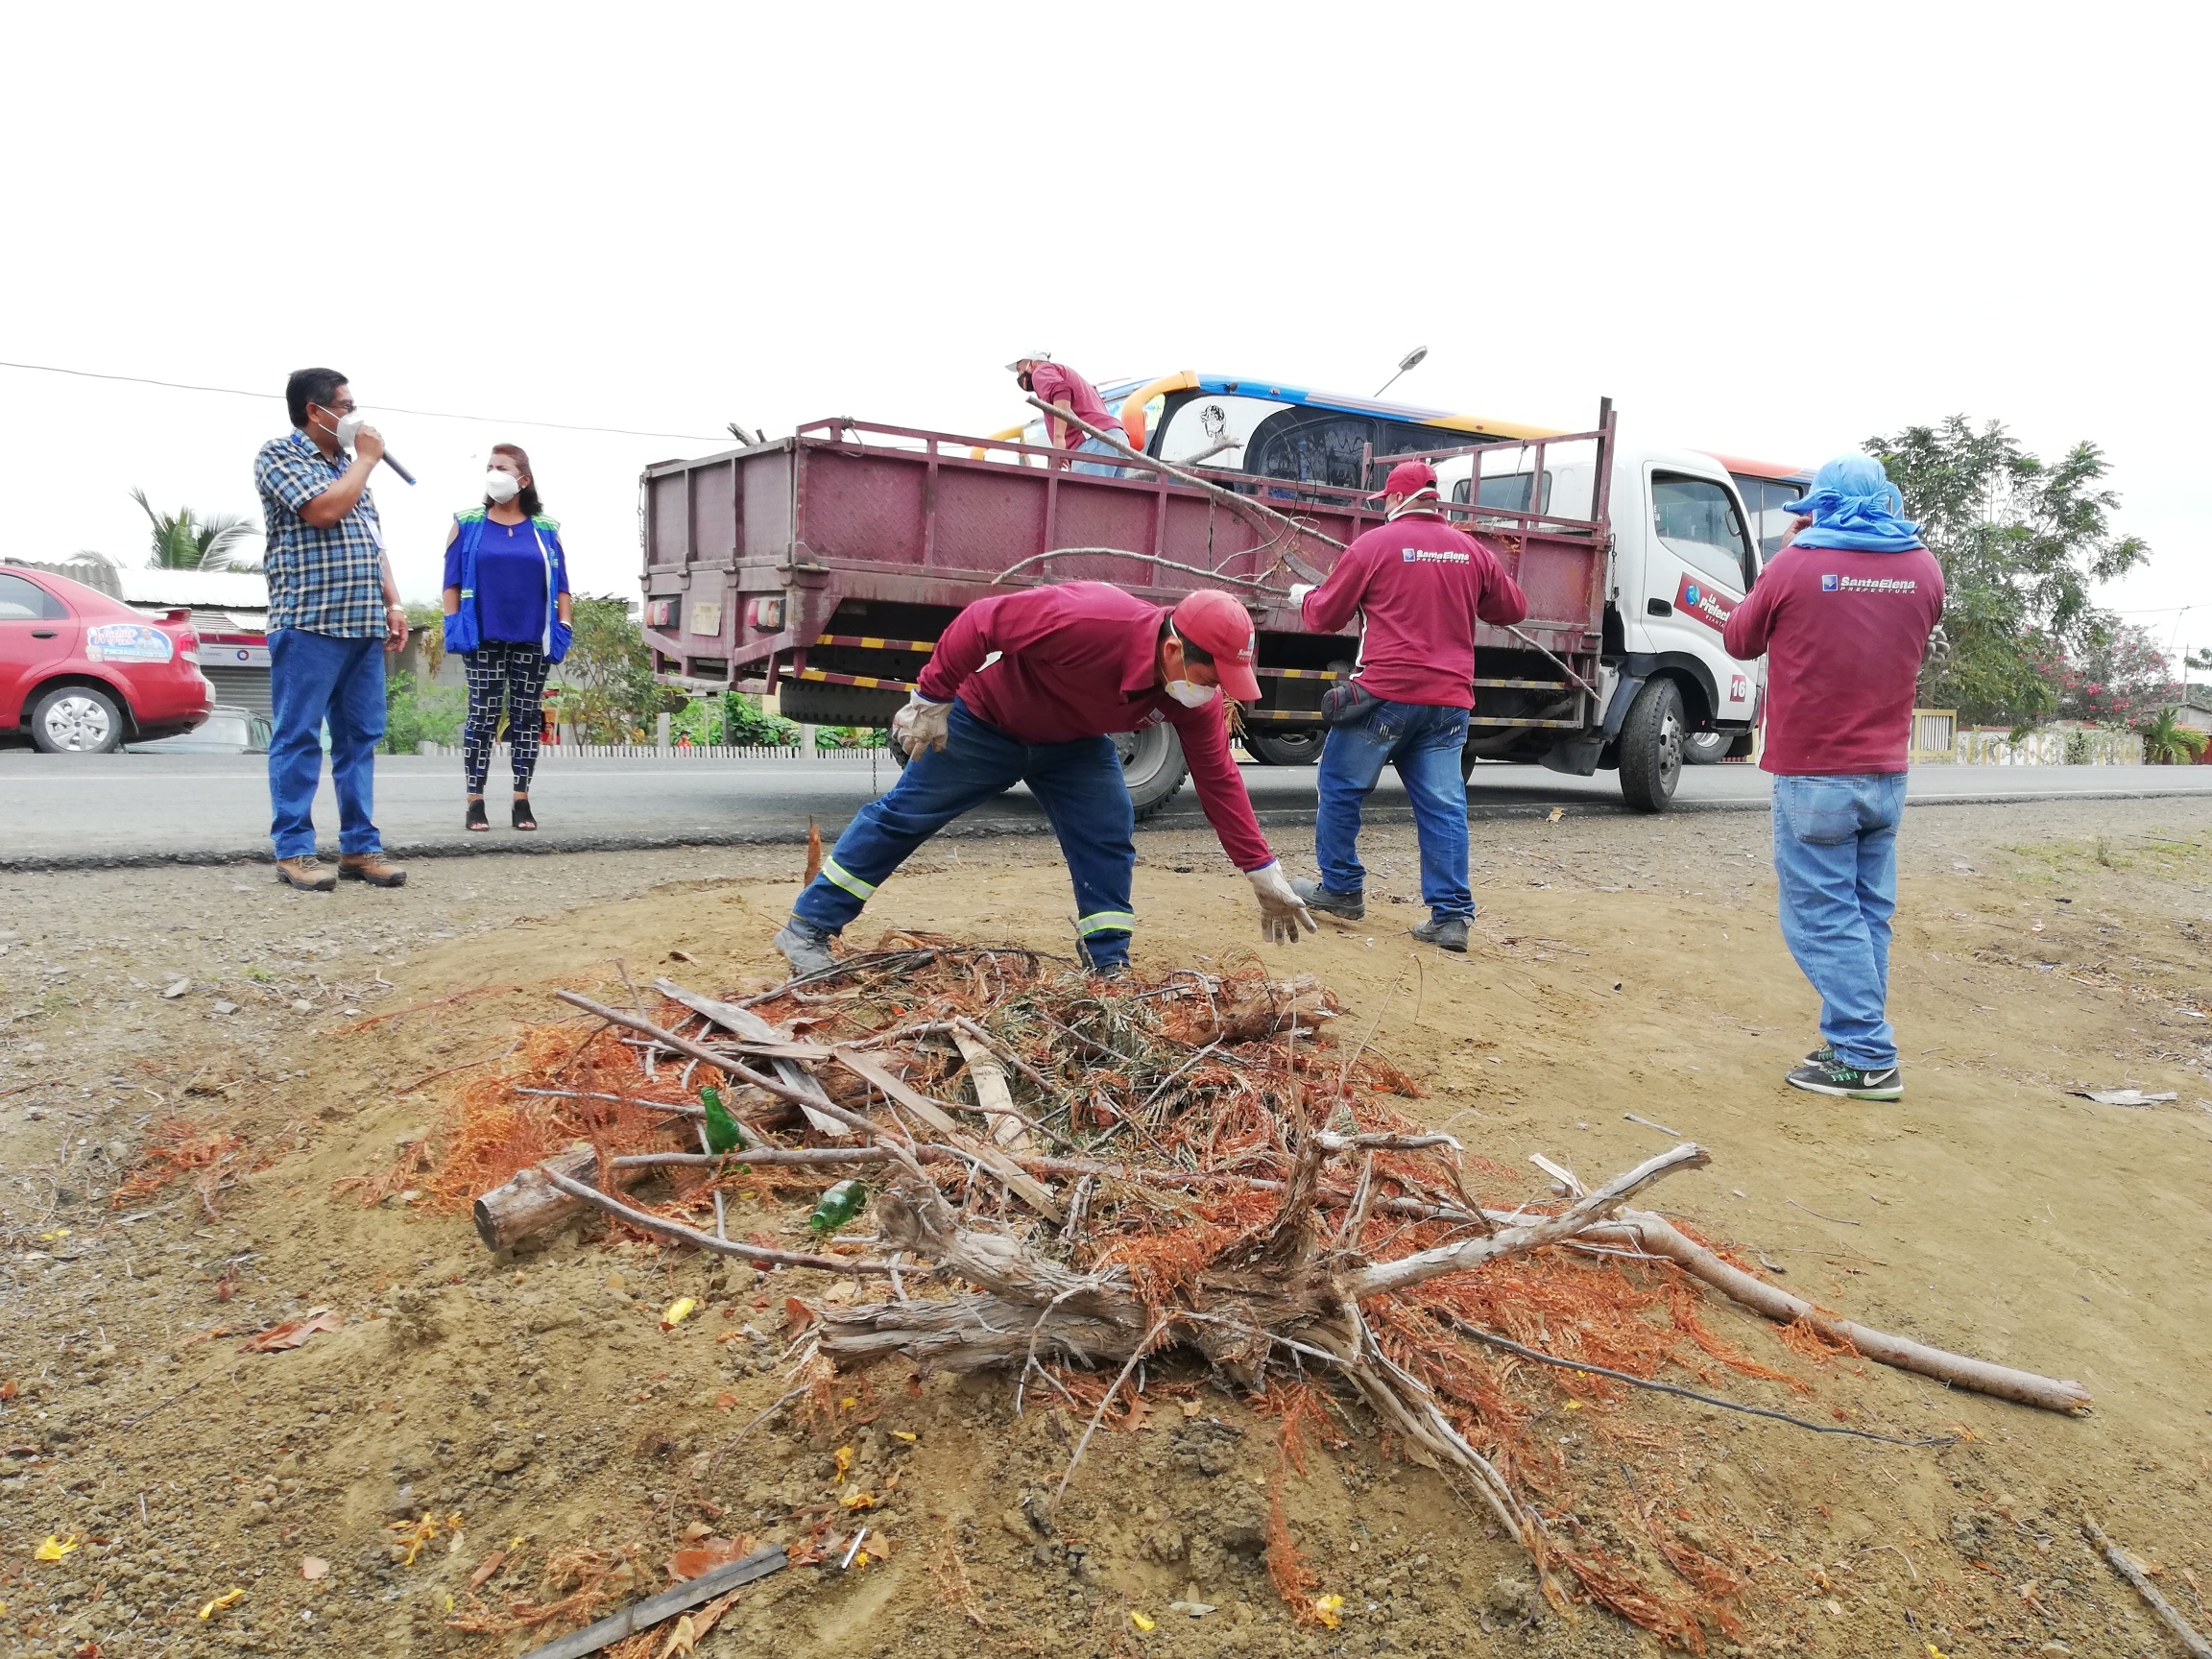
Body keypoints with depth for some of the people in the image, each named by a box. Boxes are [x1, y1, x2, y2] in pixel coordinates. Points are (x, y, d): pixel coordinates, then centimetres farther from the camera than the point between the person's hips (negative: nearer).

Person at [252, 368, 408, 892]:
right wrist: (367, 460, -3)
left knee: (361, 738, 6)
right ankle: (293, 851, -2)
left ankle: (360, 846, 10)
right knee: (299, 738, -5)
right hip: (309, 623, -7)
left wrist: (392, 604, 13)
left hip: (364, 626, 7)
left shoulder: (347, 465, 22)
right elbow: (322, 510, -17)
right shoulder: (279, 455, -1)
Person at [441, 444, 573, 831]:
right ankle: (475, 802, 2)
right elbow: (452, 579, 4)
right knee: (483, 715, -2)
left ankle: (522, 801, 10)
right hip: (484, 638, -1)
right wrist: (453, 626, -5)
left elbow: (560, 584, 8)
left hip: (532, 640, 1)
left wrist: (563, 628, -1)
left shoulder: (545, 528, 9)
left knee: (527, 717, 4)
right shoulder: (468, 523, 7)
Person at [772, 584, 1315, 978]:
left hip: (1074, 744, 5)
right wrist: (933, 700, -26)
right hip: (986, 721, -5)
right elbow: (981, 621, -34)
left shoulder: (1194, 699, -20)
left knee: (1108, 836, -10)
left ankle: (1109, 966, 1)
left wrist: (1265, 874, -15)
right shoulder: (1091, 620, -42)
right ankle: (807, 929, 15)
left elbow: (1220, 781, -14)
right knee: (904, 815, 3)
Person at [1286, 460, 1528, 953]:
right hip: (1450, 700, 4)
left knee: (1341, 788, 12)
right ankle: (1451, 916, 2)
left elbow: (1325, 616, 3)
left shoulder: (1374, 544, -3)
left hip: (1385, 694, -4)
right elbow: (1513, 608, 21)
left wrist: (1303, 597, 25)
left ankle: (1340, 889, 19)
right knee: (1443, 807, 4)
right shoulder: (1473, 551, 10)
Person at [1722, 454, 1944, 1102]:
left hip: (1812, 775, -5)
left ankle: (1866, 1059, -3)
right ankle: (1853, 1042, 19)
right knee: (1868, 914, 13)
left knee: (1823, 915, -1)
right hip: (1886, 775, 6)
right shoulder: (1922, 567, 5)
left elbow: (1740, 640, 5)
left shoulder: (1795, 565, -10)